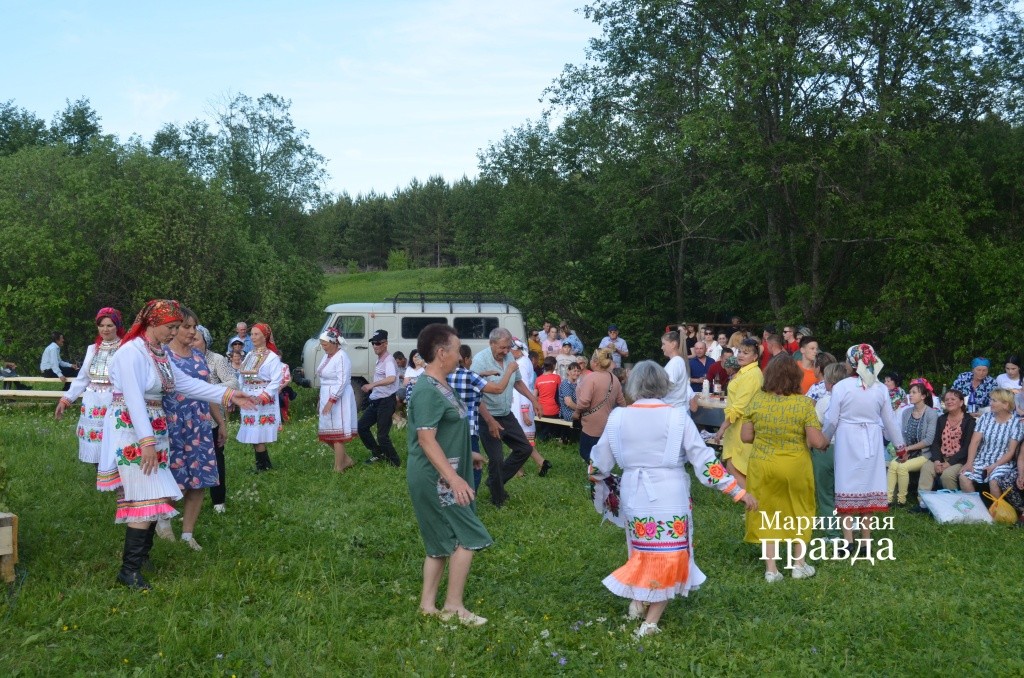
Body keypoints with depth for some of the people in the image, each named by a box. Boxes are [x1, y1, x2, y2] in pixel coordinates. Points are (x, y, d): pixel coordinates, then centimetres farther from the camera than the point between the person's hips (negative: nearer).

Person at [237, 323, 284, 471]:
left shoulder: (272, 357, -9)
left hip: (264, 402, -7)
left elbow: (276, 381, -16)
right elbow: (241, 377, 17)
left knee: (257, 436, -7)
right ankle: (263, 465, 17)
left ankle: (263, 466, 5)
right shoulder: (249, 355, 13)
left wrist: (262, 397, -24)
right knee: (252, 436, 8)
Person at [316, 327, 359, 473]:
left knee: (336, 434, -5)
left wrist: (331, 401, -25)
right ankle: (346, 460, 22)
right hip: (327, 398, 10)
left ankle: (338, 468, 1)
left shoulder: (341, 357, -16)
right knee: (326, 434, 11)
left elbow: (342, 382, -21)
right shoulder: (327, 356, 13)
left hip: (338, 399, -10)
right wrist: (321, 400, 20)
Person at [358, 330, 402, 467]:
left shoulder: (388, 360, -17)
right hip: (376, 401, 9)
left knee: (382, 435, -7)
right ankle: (377, 453, 22)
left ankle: (394, 462, 8)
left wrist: (373, 384, -45)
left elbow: (391, 378, -37)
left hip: (386, 401, -9)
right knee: (362, 426, 10)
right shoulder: (379, 360, 12)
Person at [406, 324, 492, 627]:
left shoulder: (439, 385, 11)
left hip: (442, 478, 10)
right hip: (436, 479, -10)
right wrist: (454, 478, -28)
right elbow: (426, 439, -25)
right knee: (466, 537, -4)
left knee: (442, 542, 14)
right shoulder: (428, 390, -20)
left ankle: (428, 604, 21)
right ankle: (454, 606, 5)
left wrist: (468, 456, 29)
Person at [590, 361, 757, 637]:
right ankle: (650, 621, 10)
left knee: (644, 551, 26)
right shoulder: (677, 417, -10)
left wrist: (594, 474, 31)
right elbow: (704, 459, -9)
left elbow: (601, 461, 7)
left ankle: (637, 601, 23)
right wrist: (738, 492, -3)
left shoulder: (618, 417, -3)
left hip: (634, 497, 3)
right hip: (670, 498, -2)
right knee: (668, 556, 10)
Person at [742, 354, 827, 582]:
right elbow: (817, 442, -14)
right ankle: (799, 564, 27)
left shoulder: (757, 399, -8)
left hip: (763, 466, 1)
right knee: (799, 512, 19)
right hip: (795, 467, -1)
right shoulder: (804, 403, -14)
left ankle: (771, 569, 15)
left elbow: (745, 437, -3)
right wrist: (826, 443, 8)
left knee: (767, 514, 14)